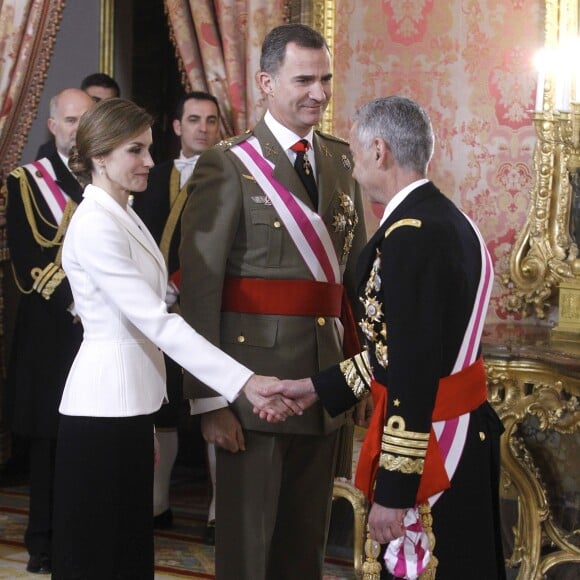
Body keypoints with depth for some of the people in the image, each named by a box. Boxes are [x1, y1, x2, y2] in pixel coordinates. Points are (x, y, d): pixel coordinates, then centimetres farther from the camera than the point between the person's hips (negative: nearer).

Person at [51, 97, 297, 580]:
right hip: (105, 406, -9)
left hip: (130, 404, 9)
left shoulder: (126, 218, 13)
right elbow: (157, 321, -24)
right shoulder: (94, 225, -17)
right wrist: (244, 382, -28)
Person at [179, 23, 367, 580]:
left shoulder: (342, 161, 9)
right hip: (255, 377, -6)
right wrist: (209, 399, -14)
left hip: (327, 378, 6)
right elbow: (200, 288, -12)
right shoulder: (227, 166, -9)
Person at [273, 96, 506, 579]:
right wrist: (320, 388, 18)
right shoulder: (444, 218, 9)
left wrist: (393, 491, -21)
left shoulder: (410, 235, -21)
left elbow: (414, 371, -24)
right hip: (464, 431, 9)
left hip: (430, 444, -9)